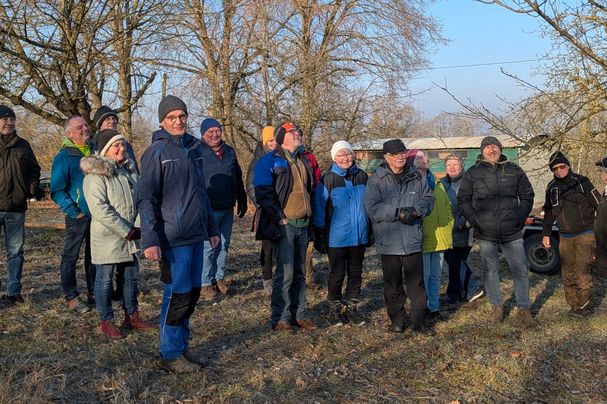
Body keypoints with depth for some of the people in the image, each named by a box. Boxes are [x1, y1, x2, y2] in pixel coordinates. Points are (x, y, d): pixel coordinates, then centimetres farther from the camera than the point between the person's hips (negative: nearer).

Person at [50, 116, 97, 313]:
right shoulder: (64, 157, -9)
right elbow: (57, 191, -11)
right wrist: (73, 212, -16)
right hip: (79, 216, -6)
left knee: (94, 256, 13)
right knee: (70, 257, 2)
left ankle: (94, 294, 23)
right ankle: (71, 297, 10)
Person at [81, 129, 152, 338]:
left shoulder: (129, 170, 11)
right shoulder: (95, 174, -13)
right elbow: (100, 209, -22)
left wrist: (139, 226, -3)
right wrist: (126, 231, -20)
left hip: (130, 236, 7)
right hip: (107, 237, -7)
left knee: (131, 276, 14)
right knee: (104, 279, 4)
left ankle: (132, 316, 27)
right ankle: (107, 321, 15)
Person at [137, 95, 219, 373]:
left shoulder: (193, 147, 13)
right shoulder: (157, 151, -8)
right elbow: (146, 198, -12)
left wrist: (212, 228, 18)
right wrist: (150, 240, -20)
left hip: (196, 235, 7)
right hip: (173, 238, -7)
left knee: (192, 292, 12)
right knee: (178, 294, -2)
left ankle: (182, 347, 25)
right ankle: (170, 354, 12)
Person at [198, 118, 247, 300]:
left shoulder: (229, 151, 11)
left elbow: (238, 178, 19)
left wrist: (242, 201, 19)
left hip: (228, 209, 6)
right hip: (208, 209, -6)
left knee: (224, 246, 12)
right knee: (208, 247, -3)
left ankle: (219, 278, 24)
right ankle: (205, 283, 7)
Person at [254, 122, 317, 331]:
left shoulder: (304, 161, 16)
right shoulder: (270, 161, -6)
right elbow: (263, 193, -13)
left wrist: (309, 216, 14)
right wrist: (279, 218, -15)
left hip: (302, 225, 7)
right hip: (284, 225, -7)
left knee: (299, 273, 11)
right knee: (285, 273, -7)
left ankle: (299, 314, 20)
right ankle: (280, 318, 5)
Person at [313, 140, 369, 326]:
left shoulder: (362, 176, 4)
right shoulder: (327, 180, -6)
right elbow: (319, 210, -4)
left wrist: (371, 231, 12)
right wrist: (319, 237, -6)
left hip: (359, 236, 4)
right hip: (336, 237, -3)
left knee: (356, 273, 13)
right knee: (337, 275, 7)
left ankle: (352, 308, 26)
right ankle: (336, 309, 21)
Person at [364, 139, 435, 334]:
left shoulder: (416, 178, 7)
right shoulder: (376, 180, -3)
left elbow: (429, 199, 6)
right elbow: (372, 208, -12)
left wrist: (415, 210, -14)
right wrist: (398, 213, -19)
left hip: (413, 241, 2)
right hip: (388, 242, -2)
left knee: (416, 282, 6)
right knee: (393, 283, 10)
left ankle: (419, 320, 17)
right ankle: (397, 319, 24)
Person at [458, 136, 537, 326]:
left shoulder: (514, 170, 6)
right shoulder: (473, 173, 3)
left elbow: (527, 195, 13)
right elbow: (463, 199, 7)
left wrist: (520, 217, 1)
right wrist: (474, 220, -4)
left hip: (512, 233, 1)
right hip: (486, 234, 0)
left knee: (520, 270, 2)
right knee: (491, 271, 10)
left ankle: (523, 309, 15)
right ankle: (496, 306, 25)